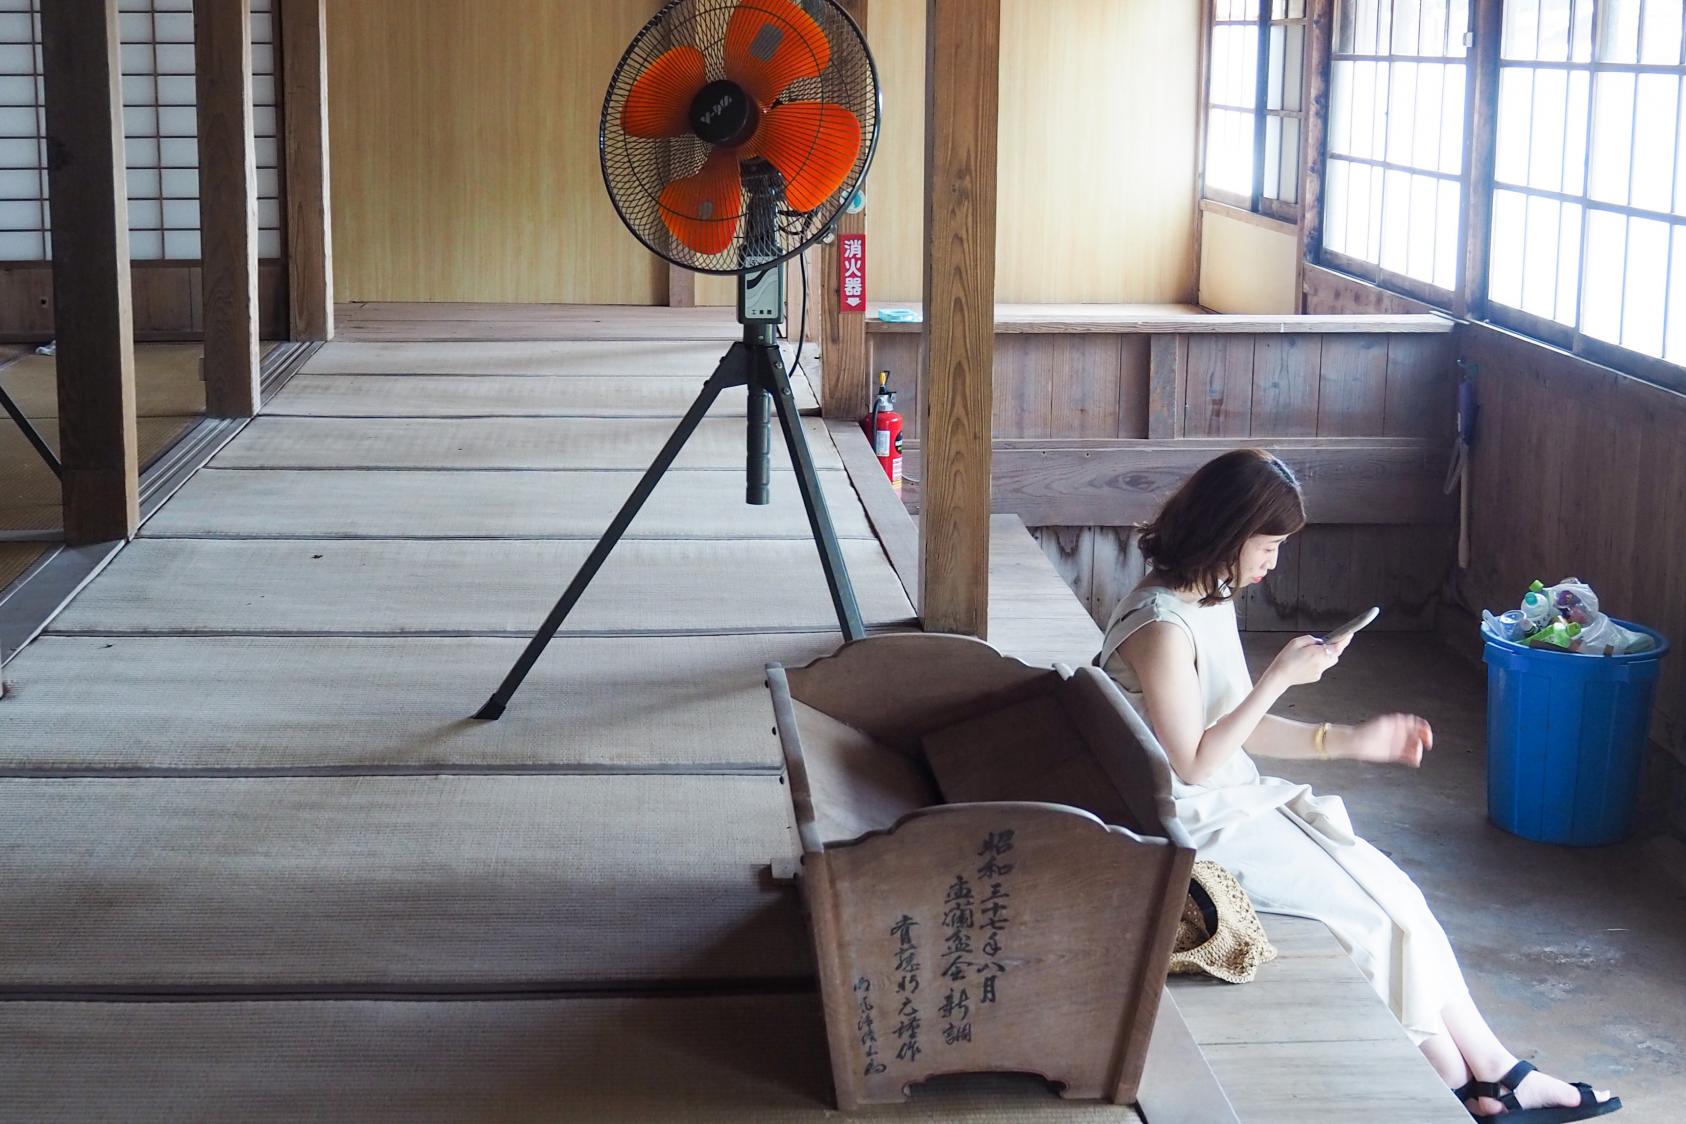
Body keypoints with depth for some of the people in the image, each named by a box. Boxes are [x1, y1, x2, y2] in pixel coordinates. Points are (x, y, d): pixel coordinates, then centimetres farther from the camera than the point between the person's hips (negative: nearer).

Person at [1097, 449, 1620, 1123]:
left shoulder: (1211, 600, 8)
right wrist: (1280, 676, -22)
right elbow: (1194, 763, -22)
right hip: (1197, 825, -9)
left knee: (1390, 891, -2)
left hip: (1238, 798, 9)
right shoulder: (1161, 625, -22)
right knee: (1376, 909, -9)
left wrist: (1351, 741, 6)